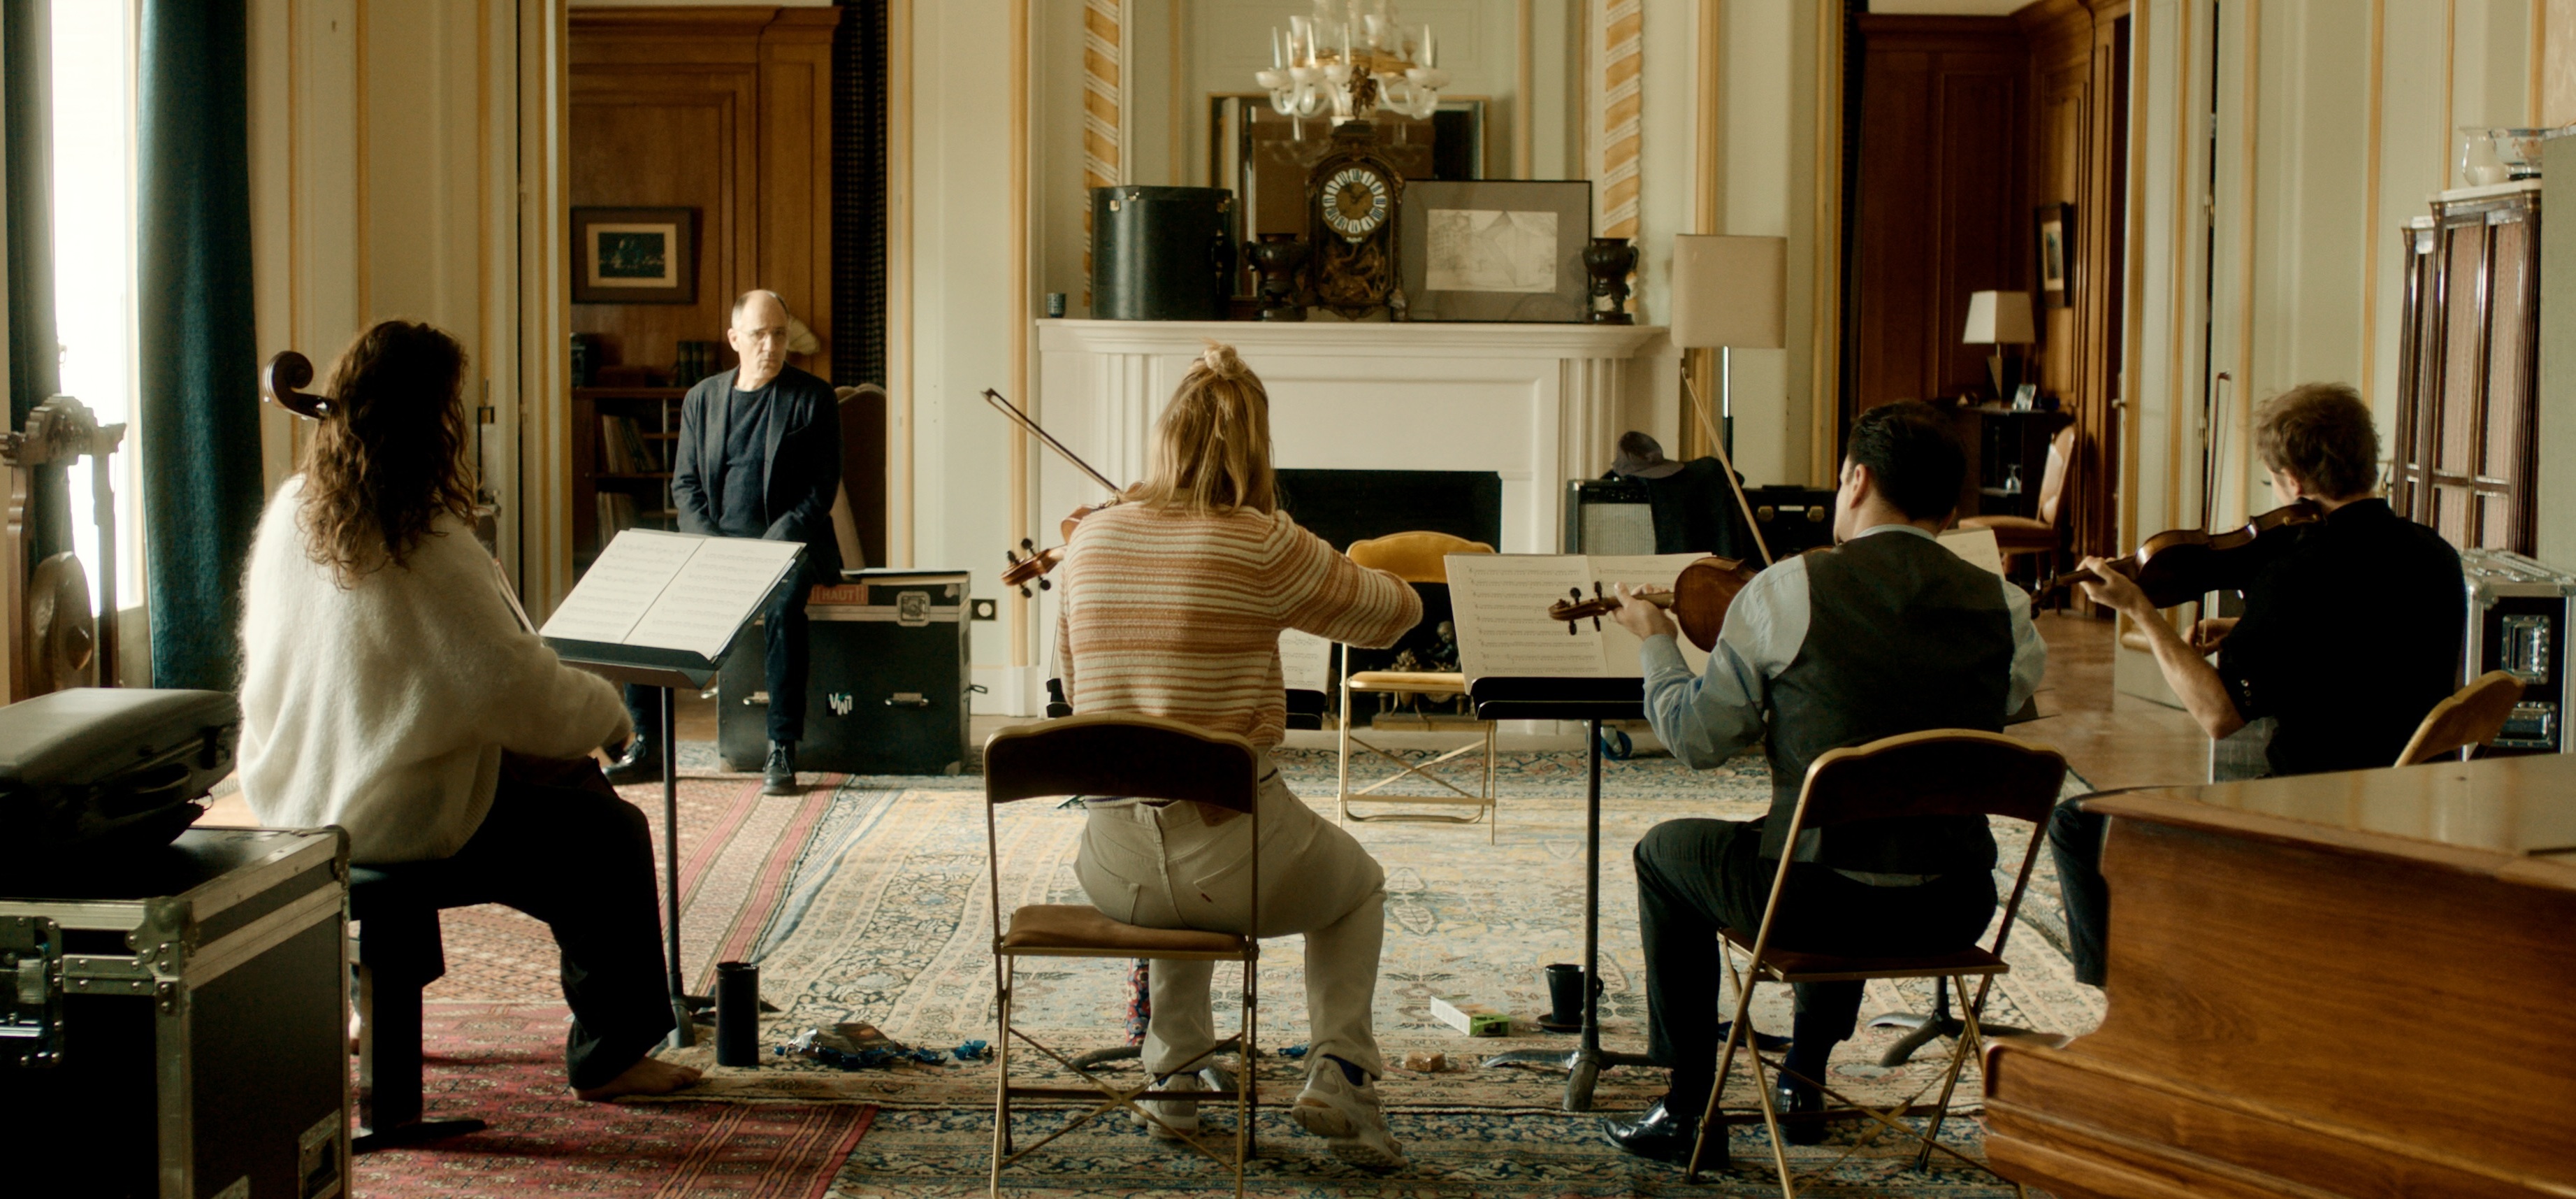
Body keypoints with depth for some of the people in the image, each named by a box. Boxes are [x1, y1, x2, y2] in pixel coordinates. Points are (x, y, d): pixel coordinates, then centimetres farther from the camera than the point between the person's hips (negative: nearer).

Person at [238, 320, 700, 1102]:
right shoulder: (426, 547, -24)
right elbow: (519, 691, -23)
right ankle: (609, 1056, 12)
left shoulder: (292, 511, 0)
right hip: (393, 822, -8)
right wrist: (607, 709, -4)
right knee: (611, 835, 5)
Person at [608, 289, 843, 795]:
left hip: (788, 544, -4)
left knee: (783, 607, -35)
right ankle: (647, 745, -8)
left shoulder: (813, 398, 3)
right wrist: (710, 545, -8)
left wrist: (773, 543, -15)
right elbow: (685, 483, 10)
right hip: (714, 541, 4)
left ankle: (782, 751, -26)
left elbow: (822, 486, -3)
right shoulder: (702, 398, 13)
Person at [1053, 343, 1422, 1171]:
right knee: (1360, 885, 30)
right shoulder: (1260, 545, -13)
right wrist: (1319, 578, 19)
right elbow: (1397, 611, 2)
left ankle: (1176, 1069, 39)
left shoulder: (1089, 538, 1)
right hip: (1235, 861, -4)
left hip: (1115, 869, 4)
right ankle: (1339, 1075, 13)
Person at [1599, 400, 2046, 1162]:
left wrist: (1655, 640, 16)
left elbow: (1697, 740, -3)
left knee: (1664, 852, 26)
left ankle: (1690, 1108, 28)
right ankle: (1805, 1077, 45)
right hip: (1952, 915, 4)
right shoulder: (2005, 608, -1)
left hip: (1821, 902, -4)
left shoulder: (1785, 592, -11)